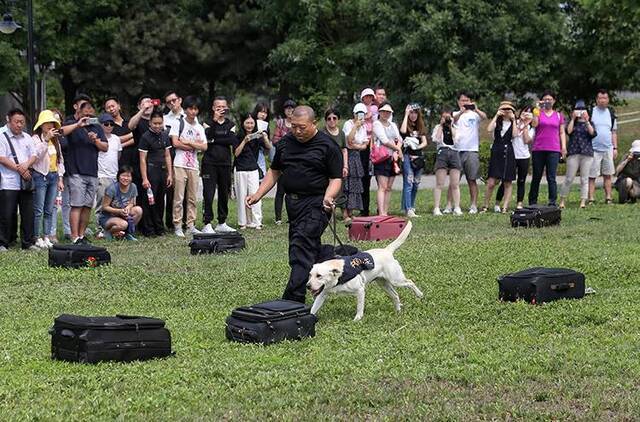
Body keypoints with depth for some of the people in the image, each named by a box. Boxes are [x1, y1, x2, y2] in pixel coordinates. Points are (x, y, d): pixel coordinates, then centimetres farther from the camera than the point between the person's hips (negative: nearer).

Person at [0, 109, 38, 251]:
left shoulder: (27, 138, 15)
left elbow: (34, 156, 11)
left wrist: (26, 165, -11)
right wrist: (19, 169, -13)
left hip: (26, 183, 5)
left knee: (28, 214, 5)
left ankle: (28, 242, 12)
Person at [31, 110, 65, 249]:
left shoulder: (55, 140, 15)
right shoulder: (36, 139, -7)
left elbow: (60, 159, 18)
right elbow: (36, 154, -24)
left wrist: (60, 179, 13)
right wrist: (46, 139, -29)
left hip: (53, 176, 7)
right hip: (40, 175, -7)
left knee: (49, 210, 8)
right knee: (38, 210, -4)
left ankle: (46, 237, 13)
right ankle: (37, 238, 2)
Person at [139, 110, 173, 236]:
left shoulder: (165, 136, 10)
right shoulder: (146, 137, -8)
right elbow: (142, 159, -10)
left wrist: (170, 174, 9)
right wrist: (144, 178, -15)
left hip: (162, 171, 6)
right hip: (151, 170, -6)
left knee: (160, 200, 11)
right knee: (149, 201, -3)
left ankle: (159, 228, 20)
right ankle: (148, 230, 2)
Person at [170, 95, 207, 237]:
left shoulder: (199, 127, 15)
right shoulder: (178, 123, 1)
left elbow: (204, 147, 4)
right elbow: (175, 143, -10)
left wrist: (188, 142, -7)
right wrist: (195, 145, -5)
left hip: (193, 166, 5)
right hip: (180, 165, -5)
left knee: (192, 198, 6)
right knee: (179, 197, -6)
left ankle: (191, 225, 12)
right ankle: (177, 226, -2)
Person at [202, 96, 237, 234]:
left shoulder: (230, 124, 10)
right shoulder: (208, 123, 2)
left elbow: (234, 141, -6)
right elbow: (207, 137, -17)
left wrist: (215, 141, -12)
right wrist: (215, 120, -22)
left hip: (225, 164, 3)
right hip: (210, 164, -3)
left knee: (224, 194, 8)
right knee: (208, 194, -8)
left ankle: (221, 223, 18)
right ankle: (207, 224, -6)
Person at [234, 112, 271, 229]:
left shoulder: (257, 137, 6)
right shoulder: (238, 137, 1)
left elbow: (269, 147, -5)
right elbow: (236, 153, -7)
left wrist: (265, 138, -24)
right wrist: (244, 141, -18)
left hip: (253, 170, 1)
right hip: (240, 170, -1)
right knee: (242, 196, 3)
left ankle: (256, 222, -6)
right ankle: (243, 222, 8)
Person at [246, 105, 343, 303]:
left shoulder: (327, 146, -4)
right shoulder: (285, 143, 13)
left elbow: (336, 179, -5)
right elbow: (274, 172, 21)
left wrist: (328, 198, -23)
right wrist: (258, 195, 11)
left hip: (315, 203, -7)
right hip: (292, 202, 7)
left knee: (301, 248, -17)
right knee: (312, 250, 9)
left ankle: (292, 299, -23)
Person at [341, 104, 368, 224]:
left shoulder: (363, 126, 14)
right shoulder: (348, 124, -7)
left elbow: (365, 145, 10)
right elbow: (349, 140, -21)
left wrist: (355, 146, -9)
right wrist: (356, 126, -20)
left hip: (356, 156, 7)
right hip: (346, 156, -7)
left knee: (355, 185, 5)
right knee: (346, 184, -12)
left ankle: (350, 213, 9)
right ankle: (345, 214, -14)